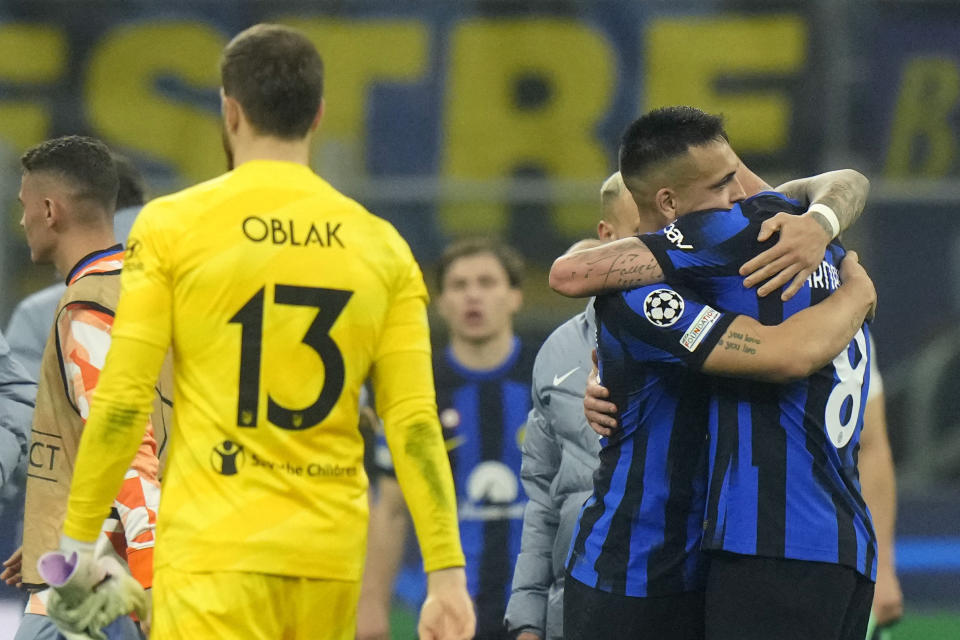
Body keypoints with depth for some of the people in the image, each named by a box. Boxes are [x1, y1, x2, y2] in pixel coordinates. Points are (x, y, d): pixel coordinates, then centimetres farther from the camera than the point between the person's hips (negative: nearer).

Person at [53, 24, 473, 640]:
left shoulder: (172, 225, -2)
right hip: (332, 559, 4)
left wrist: (79, 542, 3)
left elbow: (123, 401, -5)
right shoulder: (380, 244, 7)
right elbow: (415, 422, 2)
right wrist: (447, 574, 2)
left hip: (215, 549, -4)